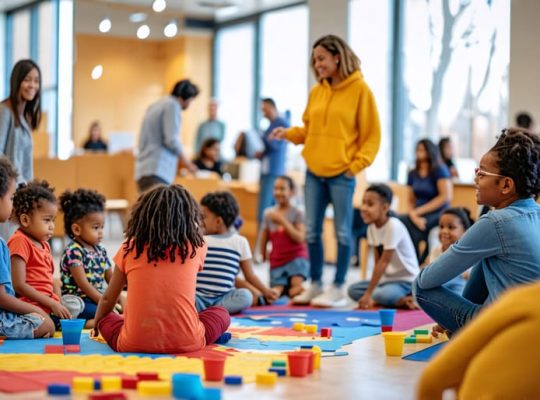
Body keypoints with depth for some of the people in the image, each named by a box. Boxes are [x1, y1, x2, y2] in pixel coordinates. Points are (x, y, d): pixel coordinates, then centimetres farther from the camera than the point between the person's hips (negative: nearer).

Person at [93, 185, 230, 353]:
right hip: (186, 344, 0)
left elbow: (107, 299, 18)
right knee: (221, 314, 24)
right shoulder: (196, 247, 2)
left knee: (107, 319, 28)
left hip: (134, 344, 1)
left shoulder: (130, 247, 6)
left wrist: (96, 327, 35)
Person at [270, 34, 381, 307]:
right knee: (312, 231, 7)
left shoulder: (359, 89, -4)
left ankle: (338, 289, 7)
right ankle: (315, 285, 18)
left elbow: (372, 133, -3)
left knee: (342, 231, 0)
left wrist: (358, 163, -11)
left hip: (342, 174, -5)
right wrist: (289, 133, 0)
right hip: (314, 172, 6)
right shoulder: (316, 92, 11)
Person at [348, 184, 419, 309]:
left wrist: (368, 294, -24)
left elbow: (384, 262, -24)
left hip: (406, 280, -9)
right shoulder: (372, 227, 2)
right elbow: (377, 261, 3)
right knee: (353, 290, -8)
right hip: (387, 279, 9)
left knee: (381, 295, -35)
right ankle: (401, 300, -9)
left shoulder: (393, 226, -22)